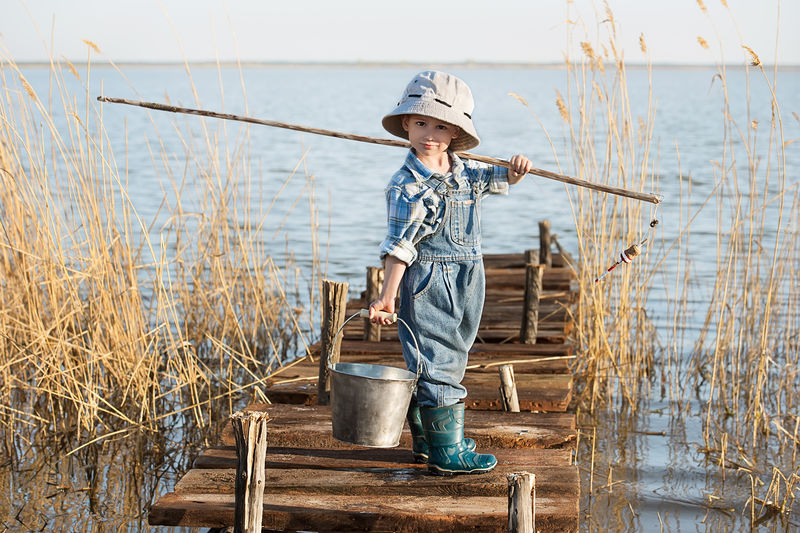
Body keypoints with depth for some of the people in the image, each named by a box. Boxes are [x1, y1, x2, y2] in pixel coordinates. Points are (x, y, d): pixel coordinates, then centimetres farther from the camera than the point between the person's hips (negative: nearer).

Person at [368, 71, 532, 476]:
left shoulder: (466, 173, 7)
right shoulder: (407, 187, -15)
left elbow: (495, 179, 25)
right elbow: (399, 246, -17)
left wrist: (513, 170, 1)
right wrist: (387, 296, -22)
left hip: (464, 283, 8)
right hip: (427, 286, -8)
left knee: (448, 359, 16)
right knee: (438, 364, -6)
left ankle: (426, 438, 29)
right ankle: (447, 453, -1)